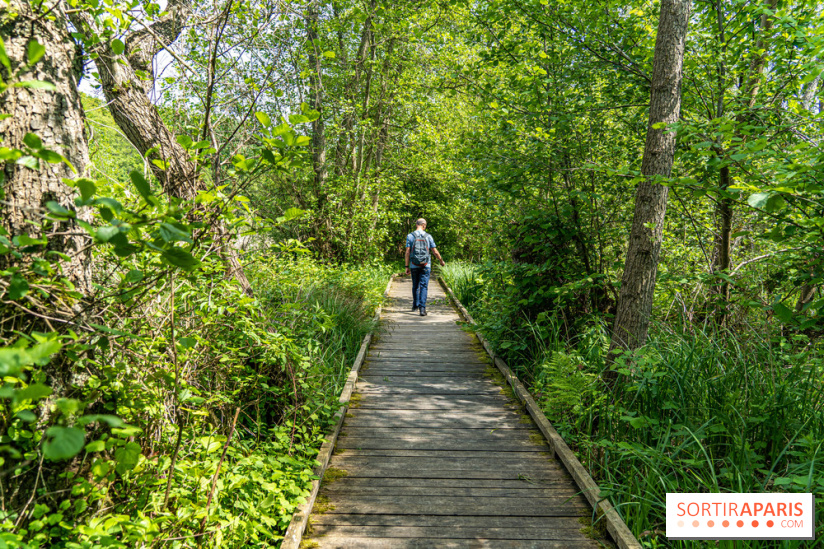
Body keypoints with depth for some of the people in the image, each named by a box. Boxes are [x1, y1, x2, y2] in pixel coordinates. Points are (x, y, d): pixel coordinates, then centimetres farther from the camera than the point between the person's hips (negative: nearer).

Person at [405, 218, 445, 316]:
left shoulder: (410, 236, -1)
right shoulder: (428, 236, 0)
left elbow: (408, 252, -5)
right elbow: (435, 251, 2)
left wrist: (407, 266, -2)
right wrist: (441, 260, 18)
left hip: (414, 265, 1)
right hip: (426, 266, -1)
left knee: (415, 286, 17)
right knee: (423, 286, -3)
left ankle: (415, 305, 30)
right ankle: (422, 308, -15)